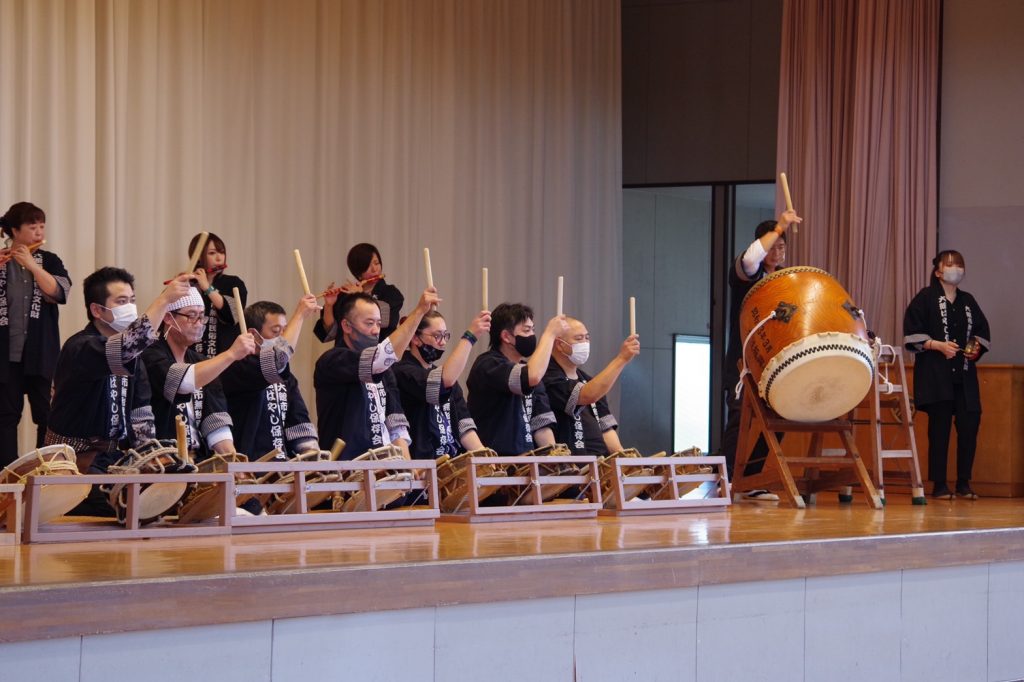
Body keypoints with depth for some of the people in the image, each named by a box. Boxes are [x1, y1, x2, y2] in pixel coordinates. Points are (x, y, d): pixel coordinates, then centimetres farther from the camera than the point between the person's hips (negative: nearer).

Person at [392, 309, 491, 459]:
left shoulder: (442, 372, 20)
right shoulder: (402, 372, -6)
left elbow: (463, 423, 10)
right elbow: (444, 381, -24)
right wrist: (470, 336, -22)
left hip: (453, 463, 6)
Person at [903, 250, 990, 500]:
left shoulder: (968, 301, 16)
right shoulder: (925, 298, 2)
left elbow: (983, 331, 20)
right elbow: (912, 333, -4)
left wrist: (977, 348, -1)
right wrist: (939, 345, -15)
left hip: (964, 375, 4)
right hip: (935, 374, -4)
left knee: (969, 425, -4)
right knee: (940, 427, -7)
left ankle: (964, 483, 6)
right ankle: (939, 485, -1)